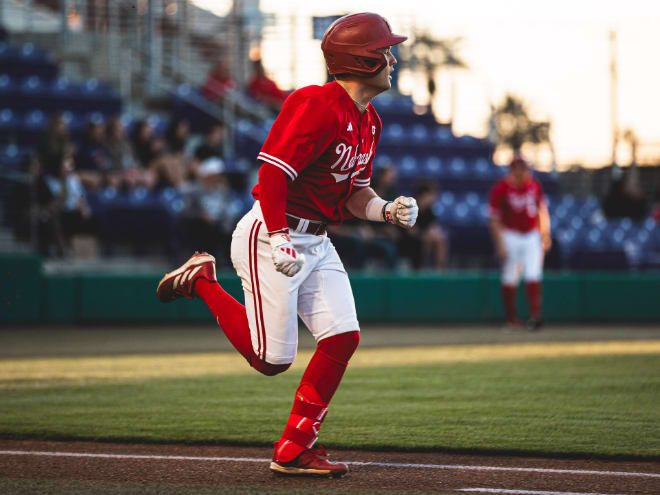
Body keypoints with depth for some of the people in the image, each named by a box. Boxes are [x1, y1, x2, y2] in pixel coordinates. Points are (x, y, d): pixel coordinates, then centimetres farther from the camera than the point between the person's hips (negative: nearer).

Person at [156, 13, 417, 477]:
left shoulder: (369, 120, 10)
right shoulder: (318, 107, -20)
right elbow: (273, 173, -24)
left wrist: (387, 210, -2)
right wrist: (280, 241, -26)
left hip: (317, 242, 9)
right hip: (271, 234, -9)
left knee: (343, 337, -3)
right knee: (272, 360, -6)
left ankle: (295, 449, 6)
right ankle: (201, 280, 15)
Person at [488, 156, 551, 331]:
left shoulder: (535, 185, 3)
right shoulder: (500, 189, -10)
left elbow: (542, 211, 15)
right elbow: (494, 220, -8)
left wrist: (545, 235, 9)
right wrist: (500, 244, -13)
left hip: (532, 236, 3)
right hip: (511, 236, -3)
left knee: (533, 276, -8)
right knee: (509, 279, 1)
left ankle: (535, 315, -12)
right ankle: (511, 319, 9)